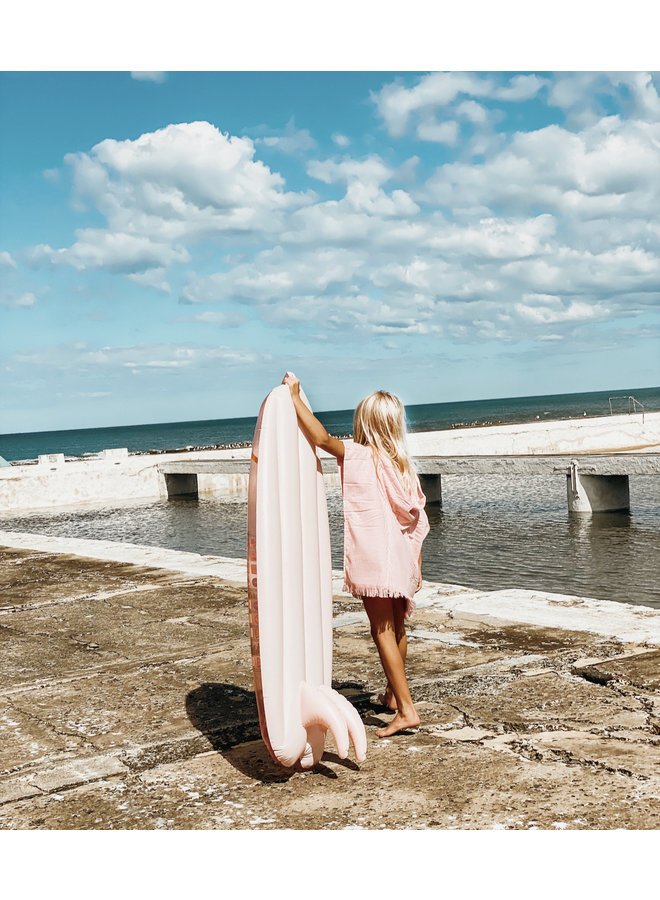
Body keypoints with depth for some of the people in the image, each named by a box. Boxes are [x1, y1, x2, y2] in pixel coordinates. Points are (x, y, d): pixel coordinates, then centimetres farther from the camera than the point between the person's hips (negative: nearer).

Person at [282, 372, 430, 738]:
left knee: (383, 632, -2)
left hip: (373, 560, -7)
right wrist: (417, 568, 16)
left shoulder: (357, 456, -9)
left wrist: (295, 396, -9)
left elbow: (320, 437, -19)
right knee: (396, 629, 21)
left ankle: (406, 709, -4)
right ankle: (393, 693, 40)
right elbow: (418, 520, 9)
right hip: (402, 558, 7)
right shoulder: (404, 465, 8)